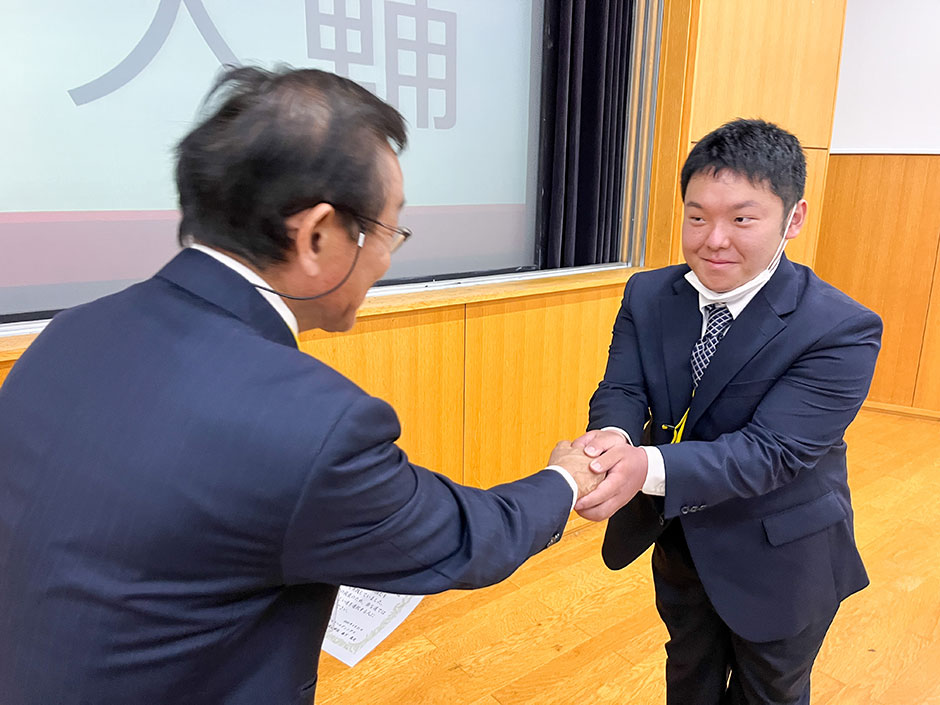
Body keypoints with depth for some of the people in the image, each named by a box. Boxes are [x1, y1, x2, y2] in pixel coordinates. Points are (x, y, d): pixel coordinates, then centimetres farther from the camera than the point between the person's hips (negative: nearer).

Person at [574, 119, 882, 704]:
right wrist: (612, 436, -40)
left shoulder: (842, 330, -25)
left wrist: (649, 468, -48)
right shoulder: (647, 295, -9)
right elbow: (622, 389, -15)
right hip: (678, 541, 4)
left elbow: (772, 451, -32)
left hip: (778, 564, -3)